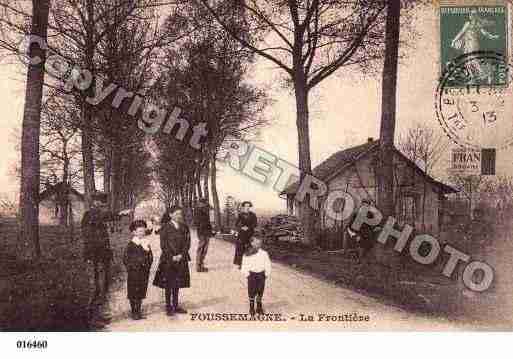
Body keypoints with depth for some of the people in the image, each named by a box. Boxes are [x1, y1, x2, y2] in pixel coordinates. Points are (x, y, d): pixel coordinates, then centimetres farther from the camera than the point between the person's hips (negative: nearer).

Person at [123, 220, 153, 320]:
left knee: (141, 292, 10)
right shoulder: (130, 245, -8)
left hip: (144, 272, 4)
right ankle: (134, 312, 11)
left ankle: (139, 311, 19)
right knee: (133, 293, 2)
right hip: (133, 272, -4)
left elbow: (151, 258, 8)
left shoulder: (146, 243, 6)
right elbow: (126, 259, -7)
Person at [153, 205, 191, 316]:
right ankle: (168, 307, 11)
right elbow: (163, 245, -8)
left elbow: (187, 243, 4)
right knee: (168, 284, 2)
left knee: (177, 284, 11)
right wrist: (172, 257, -13)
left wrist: (181, 255, -9)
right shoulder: (165, 227, -6)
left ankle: (176, 306, 20)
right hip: (168, 259, -4)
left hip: (181, 259, 4)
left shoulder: (184, 227, 6)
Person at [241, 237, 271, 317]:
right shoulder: (247, 254, -8)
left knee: (260, 291, 10)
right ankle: (251, 308, 19)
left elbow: (267, 265, 1)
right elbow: (244, 265, -2)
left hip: (261, 274, 2)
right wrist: (246, 274, -6)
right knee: (252, 292, 3)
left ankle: (259, 307, 28)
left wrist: (267, 274, -1)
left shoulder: (264, 254, -4)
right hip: (252, 274, -1)